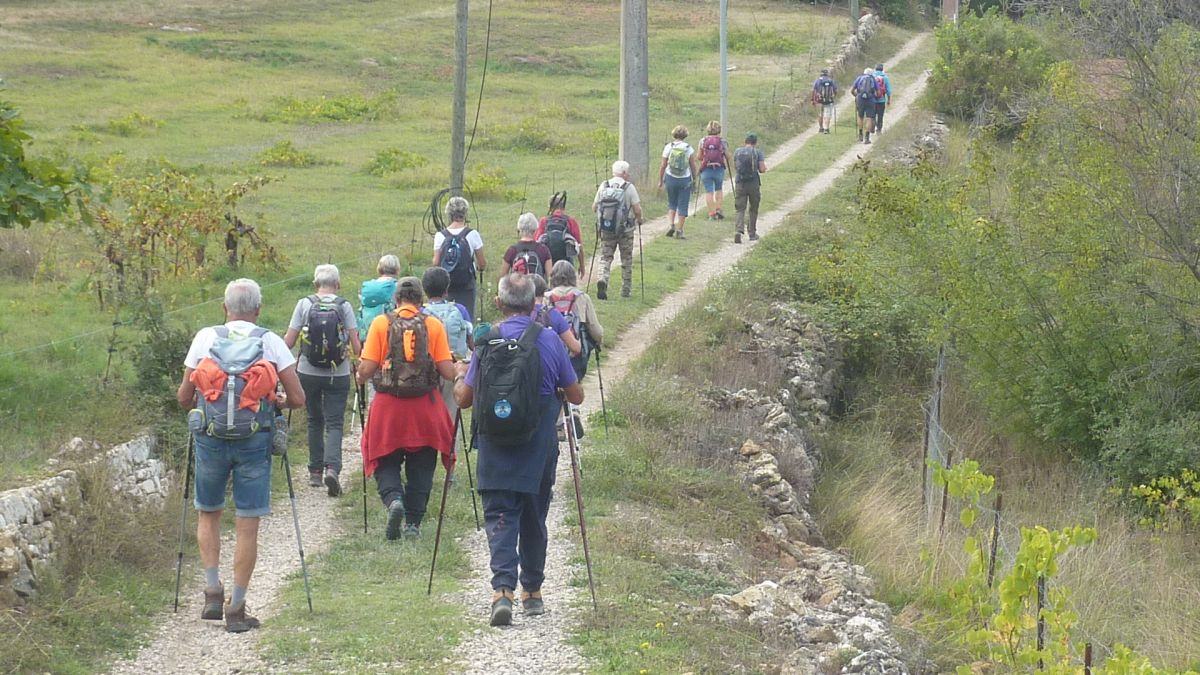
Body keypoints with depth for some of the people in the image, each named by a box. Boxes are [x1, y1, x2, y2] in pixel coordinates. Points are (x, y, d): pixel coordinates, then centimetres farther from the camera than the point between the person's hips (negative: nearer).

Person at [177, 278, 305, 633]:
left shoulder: (205, 338, 2)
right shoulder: (271, 342, 0)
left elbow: (183, 397, 4)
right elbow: (297, 399, -2)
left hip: (210, 437, 1)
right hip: (255, 440, -1)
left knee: (209, 514, 20)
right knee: (247, 524, 4)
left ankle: (213, 591, 10)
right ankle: (236, 608, 4)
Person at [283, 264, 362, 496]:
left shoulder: (304, 304, -3)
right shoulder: (344, 306, -3)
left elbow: (289, 342, -3)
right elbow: (356, 346, -5)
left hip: (308, 373, 1)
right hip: (338, 375, -1)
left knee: (315, 421, 17)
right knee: (334, 423, 1)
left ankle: (315, 472, 19)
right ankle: (332, 467, -21)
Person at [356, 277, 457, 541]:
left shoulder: (381, 323, -2)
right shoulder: (434, 325, -1)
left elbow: (367, 369, -6)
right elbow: (447, 371, -3)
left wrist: (361, 377, 17)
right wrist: (459, 371, 19)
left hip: (388, 405, -1)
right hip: (426, 408, 1)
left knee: (386, 462, 10)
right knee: (421, 468, 12)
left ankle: (393, 498, -18)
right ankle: (413, 523, 10)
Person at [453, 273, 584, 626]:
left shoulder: (486, 343, -4)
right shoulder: (548, 341, -5)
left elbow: (464, 398, 3)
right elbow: (576, 396, 3)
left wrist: (460, 375, 25)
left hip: (495, 449, 0)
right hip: (538, 449, 0)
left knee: (499, 517, 0)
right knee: (533, 519, 15)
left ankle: (503, 588, -19)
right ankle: (532, 591, 24)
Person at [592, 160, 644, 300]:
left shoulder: (603, 186, 1)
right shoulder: (629, 187, -9)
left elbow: (594, 208, 4)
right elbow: (637, 209, -11)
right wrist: (639, 220, 9)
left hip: (606, 230, 2)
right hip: (625, 230, -2)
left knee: (605, 257, 7)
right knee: (627, 260, 14)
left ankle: (602, 280, -20)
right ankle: (626, 289, 21)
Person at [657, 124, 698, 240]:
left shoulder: (668, 147, -4)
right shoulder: (689, 149, -4)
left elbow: (663, 166, -2)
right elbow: (693, 167, -1)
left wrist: (660, 180, 8)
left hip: (671, 178, 1)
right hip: (685, 179, -1)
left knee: (672, 204, 17)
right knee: (682, 206, 5)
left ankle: (672, 225, 2)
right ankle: (679, 231, 3)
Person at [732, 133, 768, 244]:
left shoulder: (738, 152, 5)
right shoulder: (758, 152, -4)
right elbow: (762, 169, -9)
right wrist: (764, 165, 13)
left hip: (740, 184, 2)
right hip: (754, 184, -1)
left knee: (740, 209, 1)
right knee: (753, 210, 14)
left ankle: (739, 230, -21)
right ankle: (752, 233, 21)